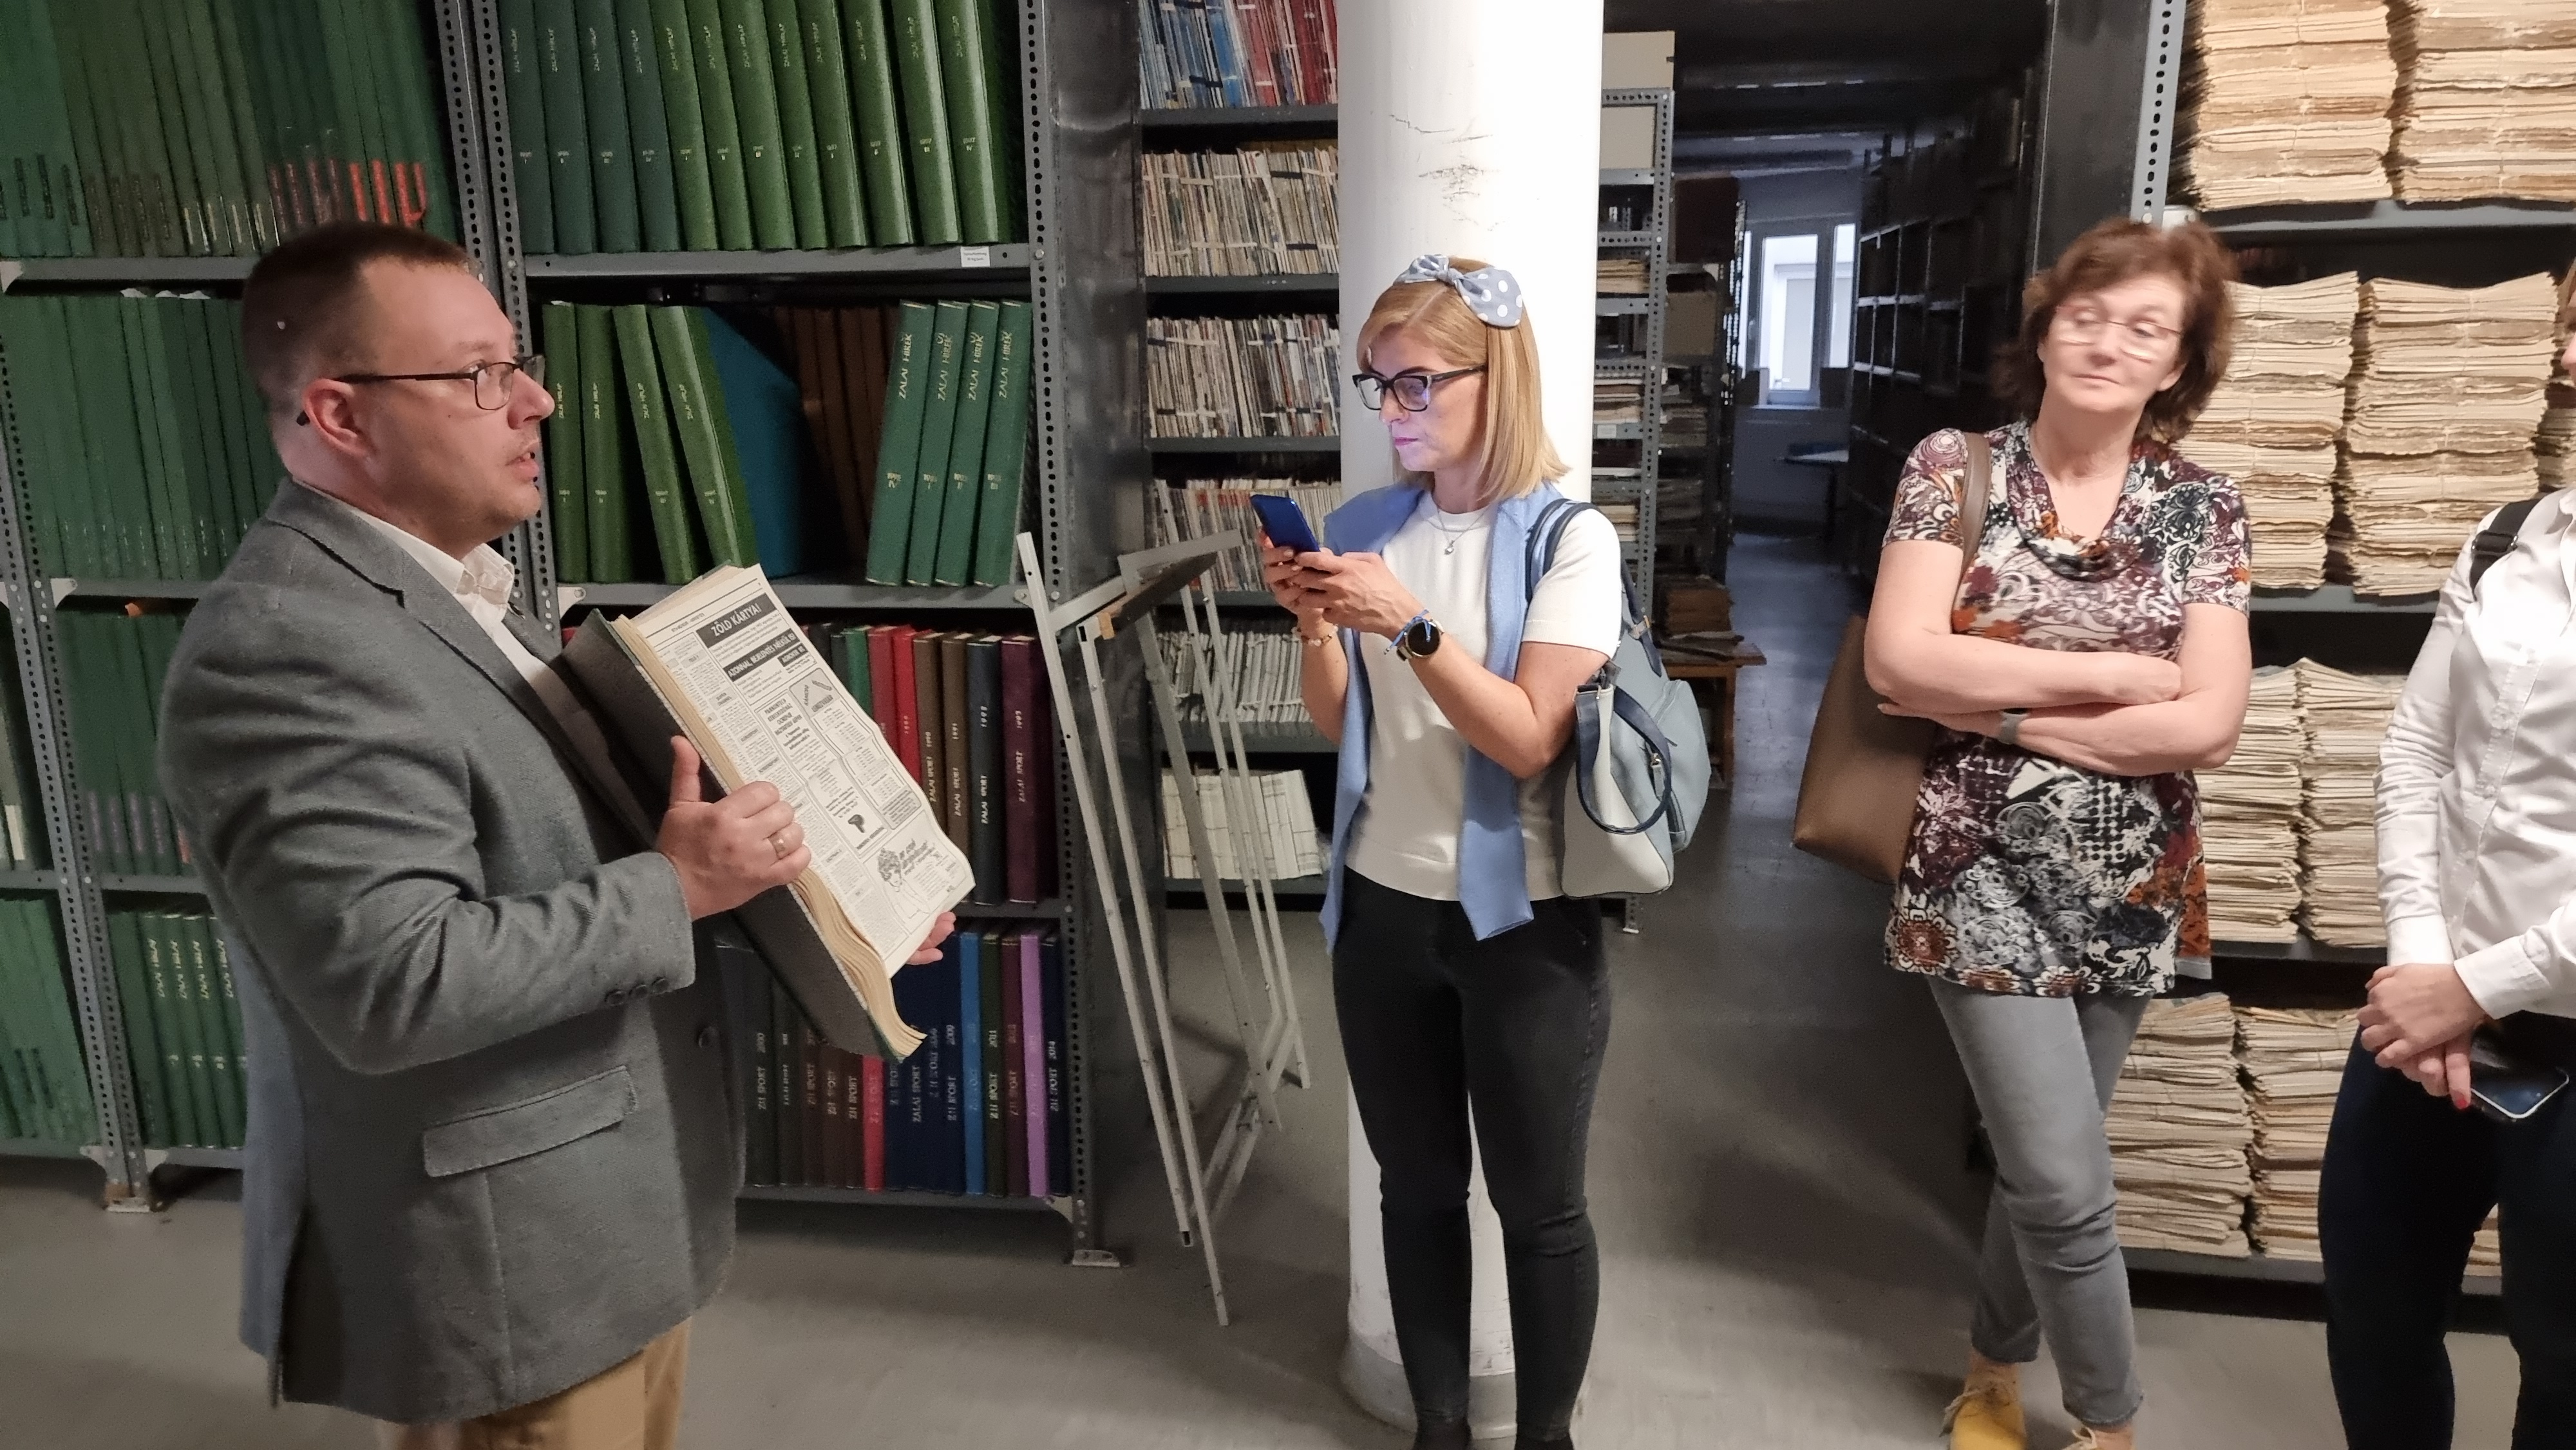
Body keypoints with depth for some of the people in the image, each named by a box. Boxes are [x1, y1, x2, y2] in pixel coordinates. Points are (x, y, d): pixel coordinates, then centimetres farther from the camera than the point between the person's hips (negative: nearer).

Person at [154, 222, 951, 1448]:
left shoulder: (452, 589, 8)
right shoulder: (283, 649, -25)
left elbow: (578, 843, 15)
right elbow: (399, 983, -31)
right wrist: (674, 891, -24)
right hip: (499, 1267, -9)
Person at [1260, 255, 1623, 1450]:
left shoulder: (1570, 539, -11)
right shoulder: (1365, 528, 3)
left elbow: (1528, 740, -17)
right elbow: (1339, 727, 8)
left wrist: (1411, 623, -26)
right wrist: (1315, 627, -10)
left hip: (1521, 919, -4)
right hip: (1382, 907, 4)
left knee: (1538, 1205, 10)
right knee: (1416, 1189, 17)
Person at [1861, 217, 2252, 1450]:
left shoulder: (2202, 509, 1)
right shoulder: (1952, 470, -4)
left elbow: (2209, 724, -9)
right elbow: (1899, 659, -16)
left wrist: (1998, 707, -15)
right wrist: (2110, 674, -14)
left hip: (2132, 880, 3)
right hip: (1981, 868, -3)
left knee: (2043, 1160, 16)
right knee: (2067, 1180, -4)